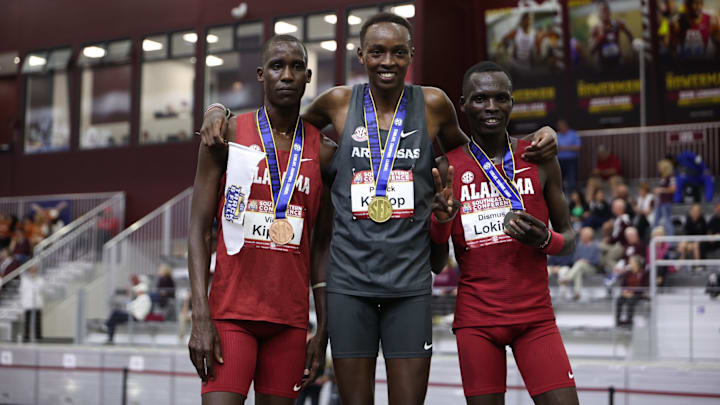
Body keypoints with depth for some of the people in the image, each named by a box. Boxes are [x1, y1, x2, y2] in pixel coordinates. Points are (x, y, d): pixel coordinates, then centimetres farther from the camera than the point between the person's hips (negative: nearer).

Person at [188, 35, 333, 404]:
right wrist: (200, 318, -11)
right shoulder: (227, 135, 0)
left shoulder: (323, 152, 7)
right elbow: (199, 229, -2)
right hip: (231, 312, -2)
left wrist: (323, 330, 6)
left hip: (290, 318, 3)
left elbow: (320, 246, 11)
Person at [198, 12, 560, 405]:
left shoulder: (432, 104, 1)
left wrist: (531, 147, 4)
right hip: (349, 278, 0)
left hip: (410, 280, 0)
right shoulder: (339, 102, 1)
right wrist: (219, 111, 3)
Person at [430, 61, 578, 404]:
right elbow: (436, 260, 5)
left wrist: (544, 240, -13)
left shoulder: (539, 159, 3)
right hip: (476, 319, 0)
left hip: (535, 315, 1)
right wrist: (442, 218, -15)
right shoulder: (448, 169, 1)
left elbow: (569, 240, 10)